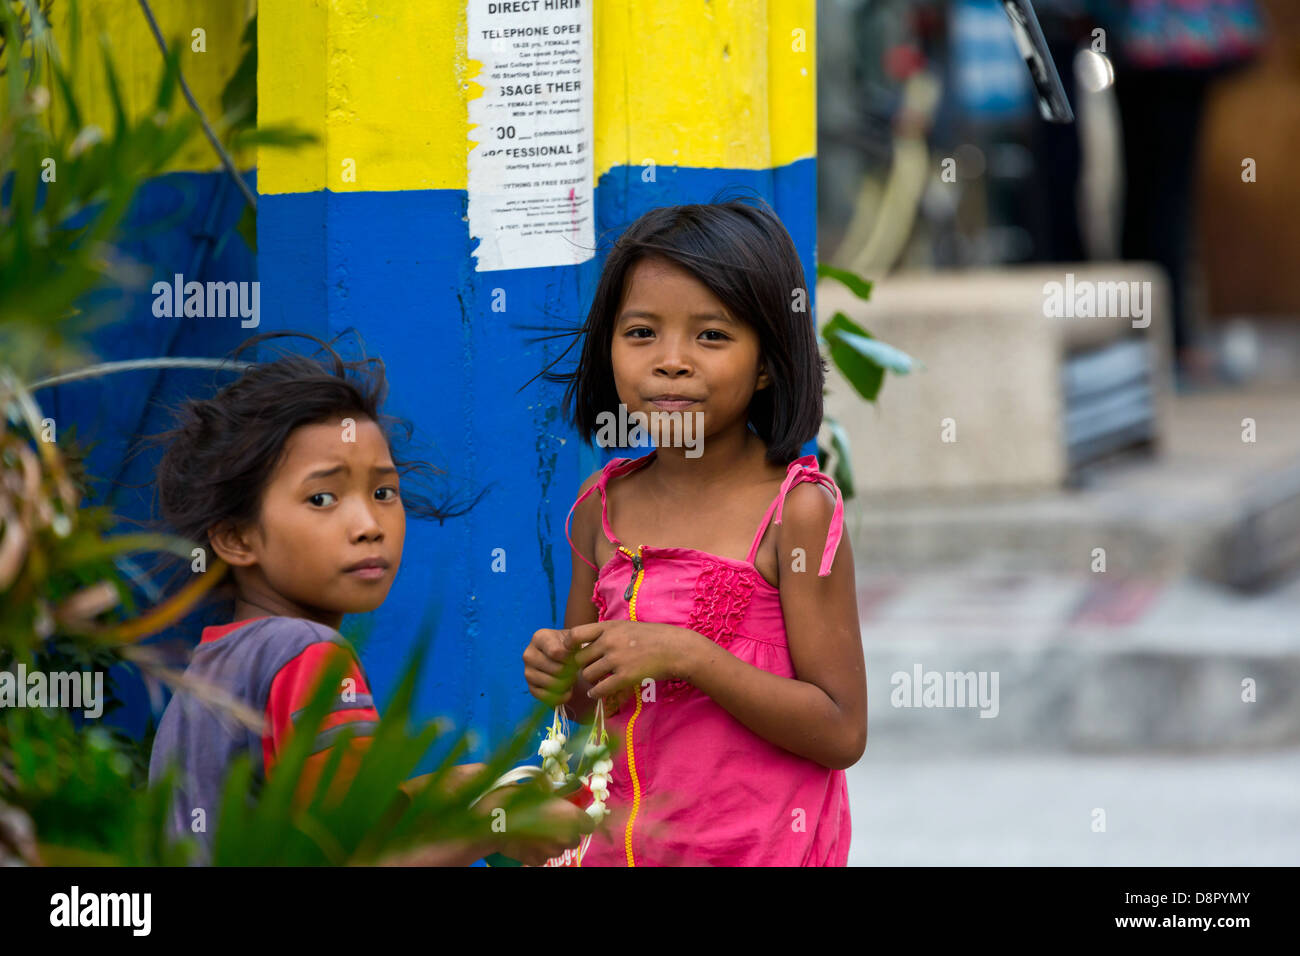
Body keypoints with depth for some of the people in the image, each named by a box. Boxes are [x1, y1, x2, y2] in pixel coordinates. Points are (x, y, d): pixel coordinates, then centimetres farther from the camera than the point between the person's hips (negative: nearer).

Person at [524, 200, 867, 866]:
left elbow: (841, 732, -17)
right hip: (623, 844, 4)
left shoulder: (797, 509, -13)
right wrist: (558, 675, -9)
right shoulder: (603, 505, 1)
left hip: (761, 851, -4)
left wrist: (685, 655, -24)